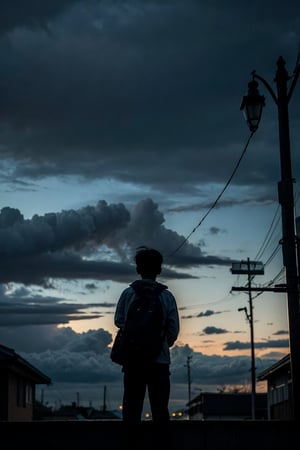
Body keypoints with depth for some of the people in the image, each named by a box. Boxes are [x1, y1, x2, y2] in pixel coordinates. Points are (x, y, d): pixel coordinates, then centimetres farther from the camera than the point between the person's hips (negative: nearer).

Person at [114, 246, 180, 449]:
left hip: (133, 358, 0)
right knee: (160, 409, 5)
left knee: (132, 408, 5)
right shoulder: (167, 296, -2)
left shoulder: (128, 293, -2)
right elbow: (174, 329, -1)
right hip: (160, 359, 0)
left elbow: (119, 321, 6)